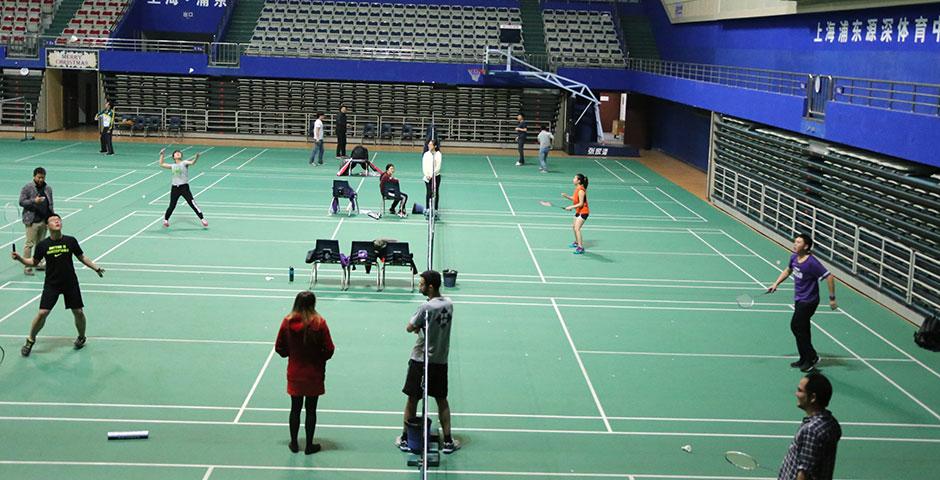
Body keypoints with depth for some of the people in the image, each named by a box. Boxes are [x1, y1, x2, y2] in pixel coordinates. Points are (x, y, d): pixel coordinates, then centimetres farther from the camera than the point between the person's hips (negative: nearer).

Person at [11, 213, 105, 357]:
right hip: (51, 284, -1)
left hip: (70, 283, 1)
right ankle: (30, 340, 12)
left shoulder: (71, 241, -6)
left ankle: (81, 337, 30)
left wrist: (96, 268, 10)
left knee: (78, 312, 3)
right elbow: (34, 262, 6)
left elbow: (82, 257, 9)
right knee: (42, 313, -9)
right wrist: (20, 258, -9)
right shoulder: (43, 245, -7)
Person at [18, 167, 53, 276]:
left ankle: (39, 263, 25)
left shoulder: (48, 188, 10)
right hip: (32, 221, -5)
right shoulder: (27, 188, -5)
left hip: (44, 221, 5)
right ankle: (27, 267, 0)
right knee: (29, 244, -4)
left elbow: (50, 204, 17)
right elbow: (21, 202, -8)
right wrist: (34, 201, -23)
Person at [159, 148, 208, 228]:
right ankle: (165, 219, 30)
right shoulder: (173, 166, 14)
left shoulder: (184, 163, 2)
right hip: (175, 187, 3)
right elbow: (161, 164, 24)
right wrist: (162, 155, 18)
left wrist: (196, 158, -38)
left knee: (192, 203, -11)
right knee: (172, 206, 8)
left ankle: (202, 219, -7)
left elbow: (192, 163, -18)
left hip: (184, 186, -3)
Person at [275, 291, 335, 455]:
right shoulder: (319, 323, -17)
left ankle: (294, 443, 24)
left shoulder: (287, 322, -10)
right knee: (311, 410, 9)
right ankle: (309, 445, 17)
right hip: (314, 374, -2)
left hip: (294, 374, 2)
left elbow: (279, 348, -2)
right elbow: (329, 350, -14)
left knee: (295, 409, 14)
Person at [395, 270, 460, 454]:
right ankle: (448, 441, 16)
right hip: (441, 361, 5)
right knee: (442, 400, 14)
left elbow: (409, 328, -11)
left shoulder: (427, 307, -20)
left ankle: (405, 439, 18)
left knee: (412, 399, 8)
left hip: (420, 360, -5)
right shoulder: (448, 303, 1)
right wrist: (421, 326, -2)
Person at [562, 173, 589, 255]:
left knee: (577, 228, -19)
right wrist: (566, 196, 3)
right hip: (578, 211, 11)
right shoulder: (577, 189, 5)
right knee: (574, 227, 24)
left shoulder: (581, 190, -24)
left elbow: (581, 204, -24)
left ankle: (580, 248, -20)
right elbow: (574, 199, 16)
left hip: (583, 212, -11)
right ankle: (577, 242, 45)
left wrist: (571, 207, -24)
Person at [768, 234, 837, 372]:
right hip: (799, 299, 8)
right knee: (802, 330, 15)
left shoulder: (812, 263, -24)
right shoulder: (794, 257, 0)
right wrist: (776, 284, 14)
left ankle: (812, 357, 4)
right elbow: (788, 270, 22)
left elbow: (829, 277, -22)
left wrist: (832, 298, -20)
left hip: (808, 301, -8)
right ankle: (805, 359, 26)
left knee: (796, 326, -9)